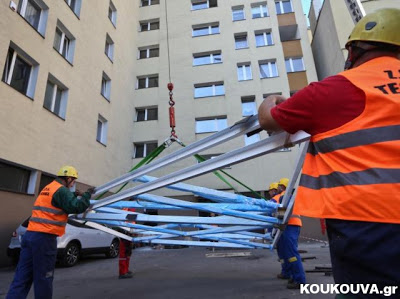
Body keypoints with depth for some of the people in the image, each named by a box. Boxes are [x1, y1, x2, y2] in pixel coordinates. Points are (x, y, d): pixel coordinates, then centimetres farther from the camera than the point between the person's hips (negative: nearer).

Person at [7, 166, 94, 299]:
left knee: (22, 278, 8)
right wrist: (87, 194, -5)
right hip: (44, 238, -9)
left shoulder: (48, 188, 19)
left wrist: (73, 195, 21)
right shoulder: (61, 190, -11)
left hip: (30, 234, 9)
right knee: (43, 278, 3)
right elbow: (77, 207, -19)